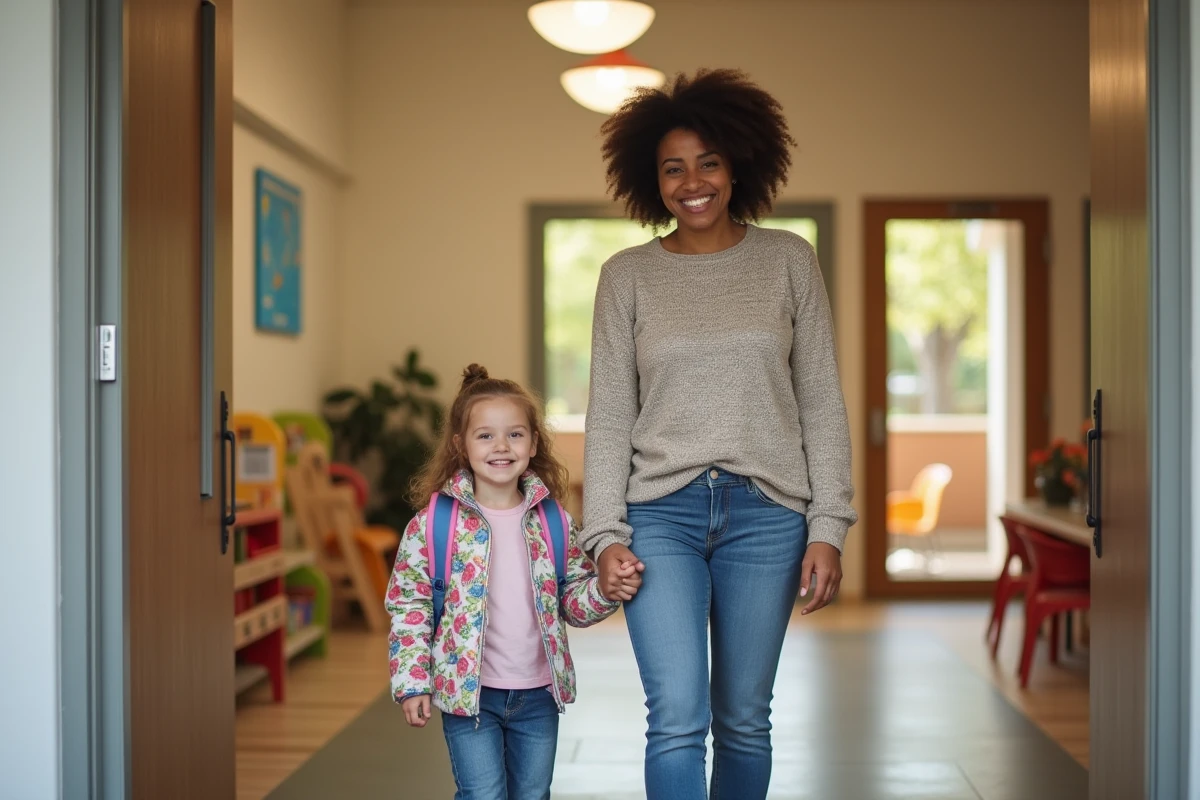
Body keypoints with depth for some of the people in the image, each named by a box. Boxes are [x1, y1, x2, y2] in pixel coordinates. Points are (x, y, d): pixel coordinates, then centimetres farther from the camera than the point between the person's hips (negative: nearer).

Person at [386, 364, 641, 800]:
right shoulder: (434, 522, -8)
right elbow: (407, 605, -4)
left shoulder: (553, 521, 1)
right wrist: (412, 682, -9)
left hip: (538, 695, 4)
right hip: (468, 693, -3)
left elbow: (573, 601, 8)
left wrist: (606, 591, -13)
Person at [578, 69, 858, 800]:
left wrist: (828, 526, -2)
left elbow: (822, 401, 4)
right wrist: (606, 534, -4)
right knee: (677, 717, -9)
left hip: (766, 512, 1)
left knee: (745, 718, 8)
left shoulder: (788, 259, 5)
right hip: (661, 511, 0)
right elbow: (610, 414, 5)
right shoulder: (627, 275, 5)